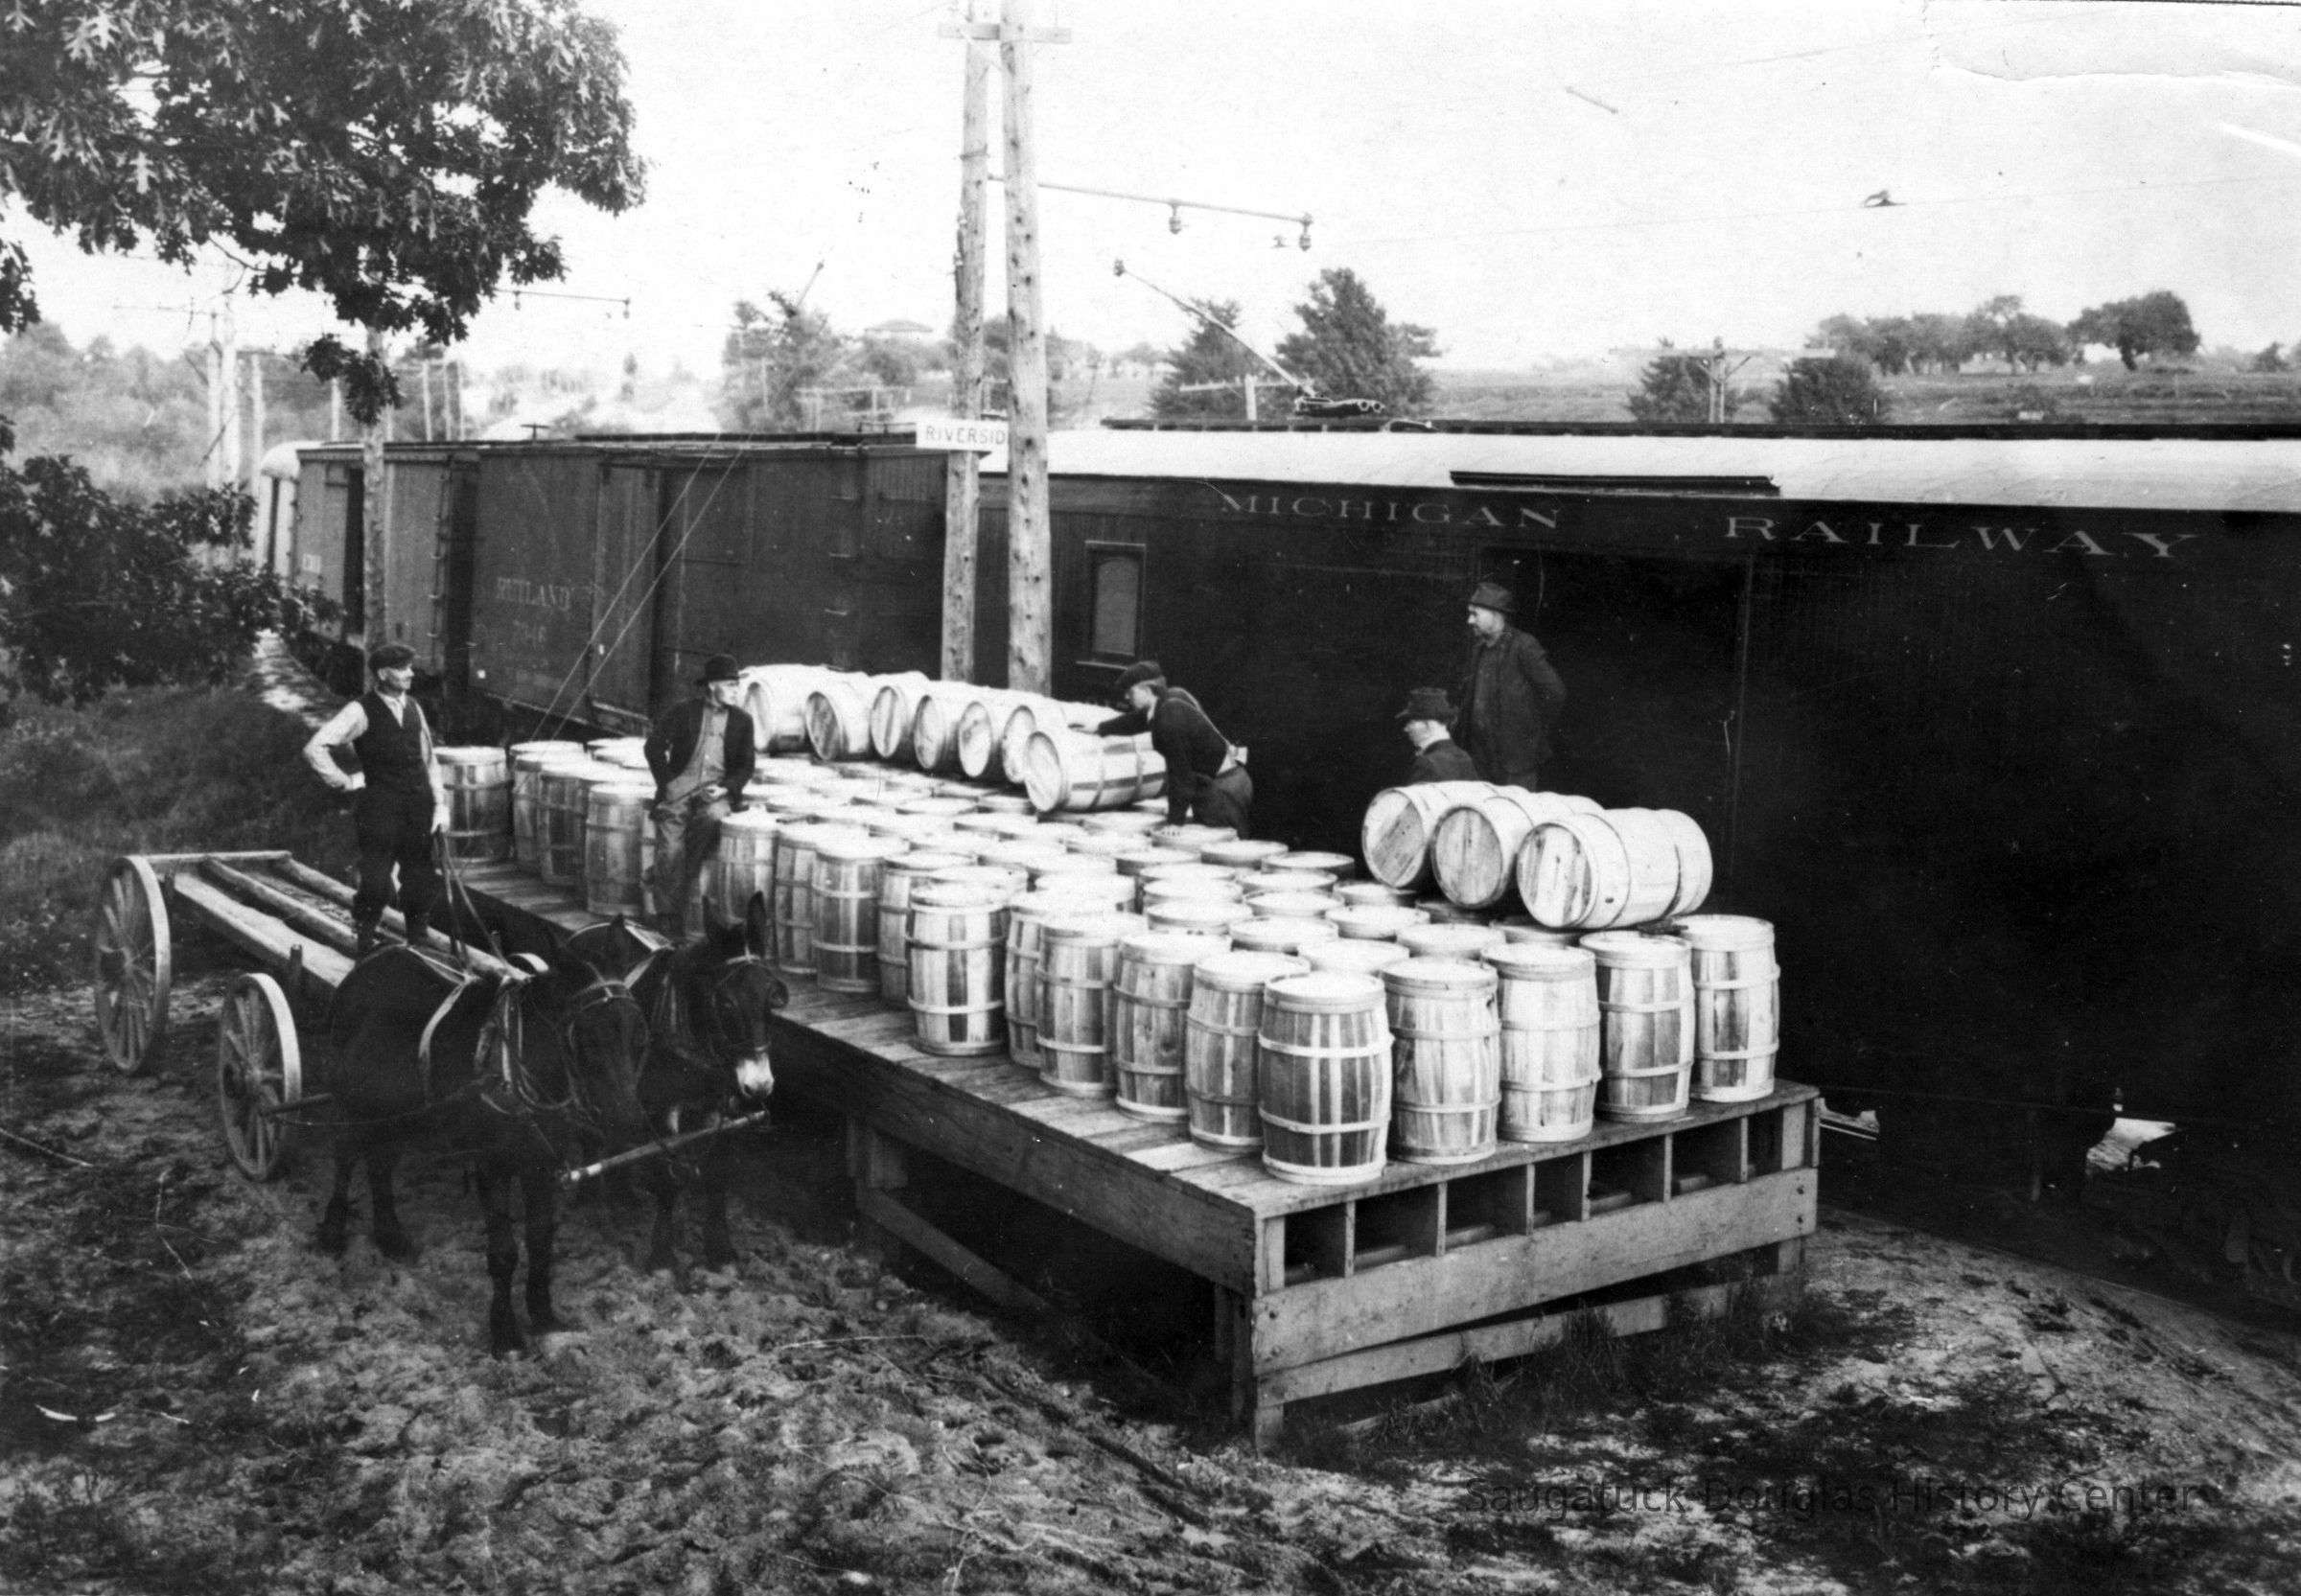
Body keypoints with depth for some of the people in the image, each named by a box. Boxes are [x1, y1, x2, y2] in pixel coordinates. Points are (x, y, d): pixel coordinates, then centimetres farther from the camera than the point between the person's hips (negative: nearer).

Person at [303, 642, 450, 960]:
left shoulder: (413, 708, 12)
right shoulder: (361, 712, -7)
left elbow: (428, 760, 17)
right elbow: (315, 748, -12)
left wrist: (440, 804, 9)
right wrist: (345, 781, -9)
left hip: (418, 807, 5)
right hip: (379, 810, -5)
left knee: (423, 882, 7)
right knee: (375, 883, -3)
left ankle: (418, 943, 19)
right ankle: (364, 942, 11)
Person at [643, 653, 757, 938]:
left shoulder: (742, 719, 11)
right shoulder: (682, 712, 7)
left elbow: (747, 764, 10)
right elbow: (654, 747, 4)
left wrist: (725, 789, -7)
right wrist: (667, 783, -6)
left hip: (717, 791, 1)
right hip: (680, 789, -1)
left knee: (710, 817, -35)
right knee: (670, 847, -21)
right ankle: (670, 917, -18)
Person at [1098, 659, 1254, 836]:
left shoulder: (1170, 718, -23)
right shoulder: (1172, 697, 4)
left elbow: (1179, 771, -22)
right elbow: (1138, 720, 25)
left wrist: (1175, 822, -17)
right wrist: (1100, 728, 36)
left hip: (1221, 787, -10)